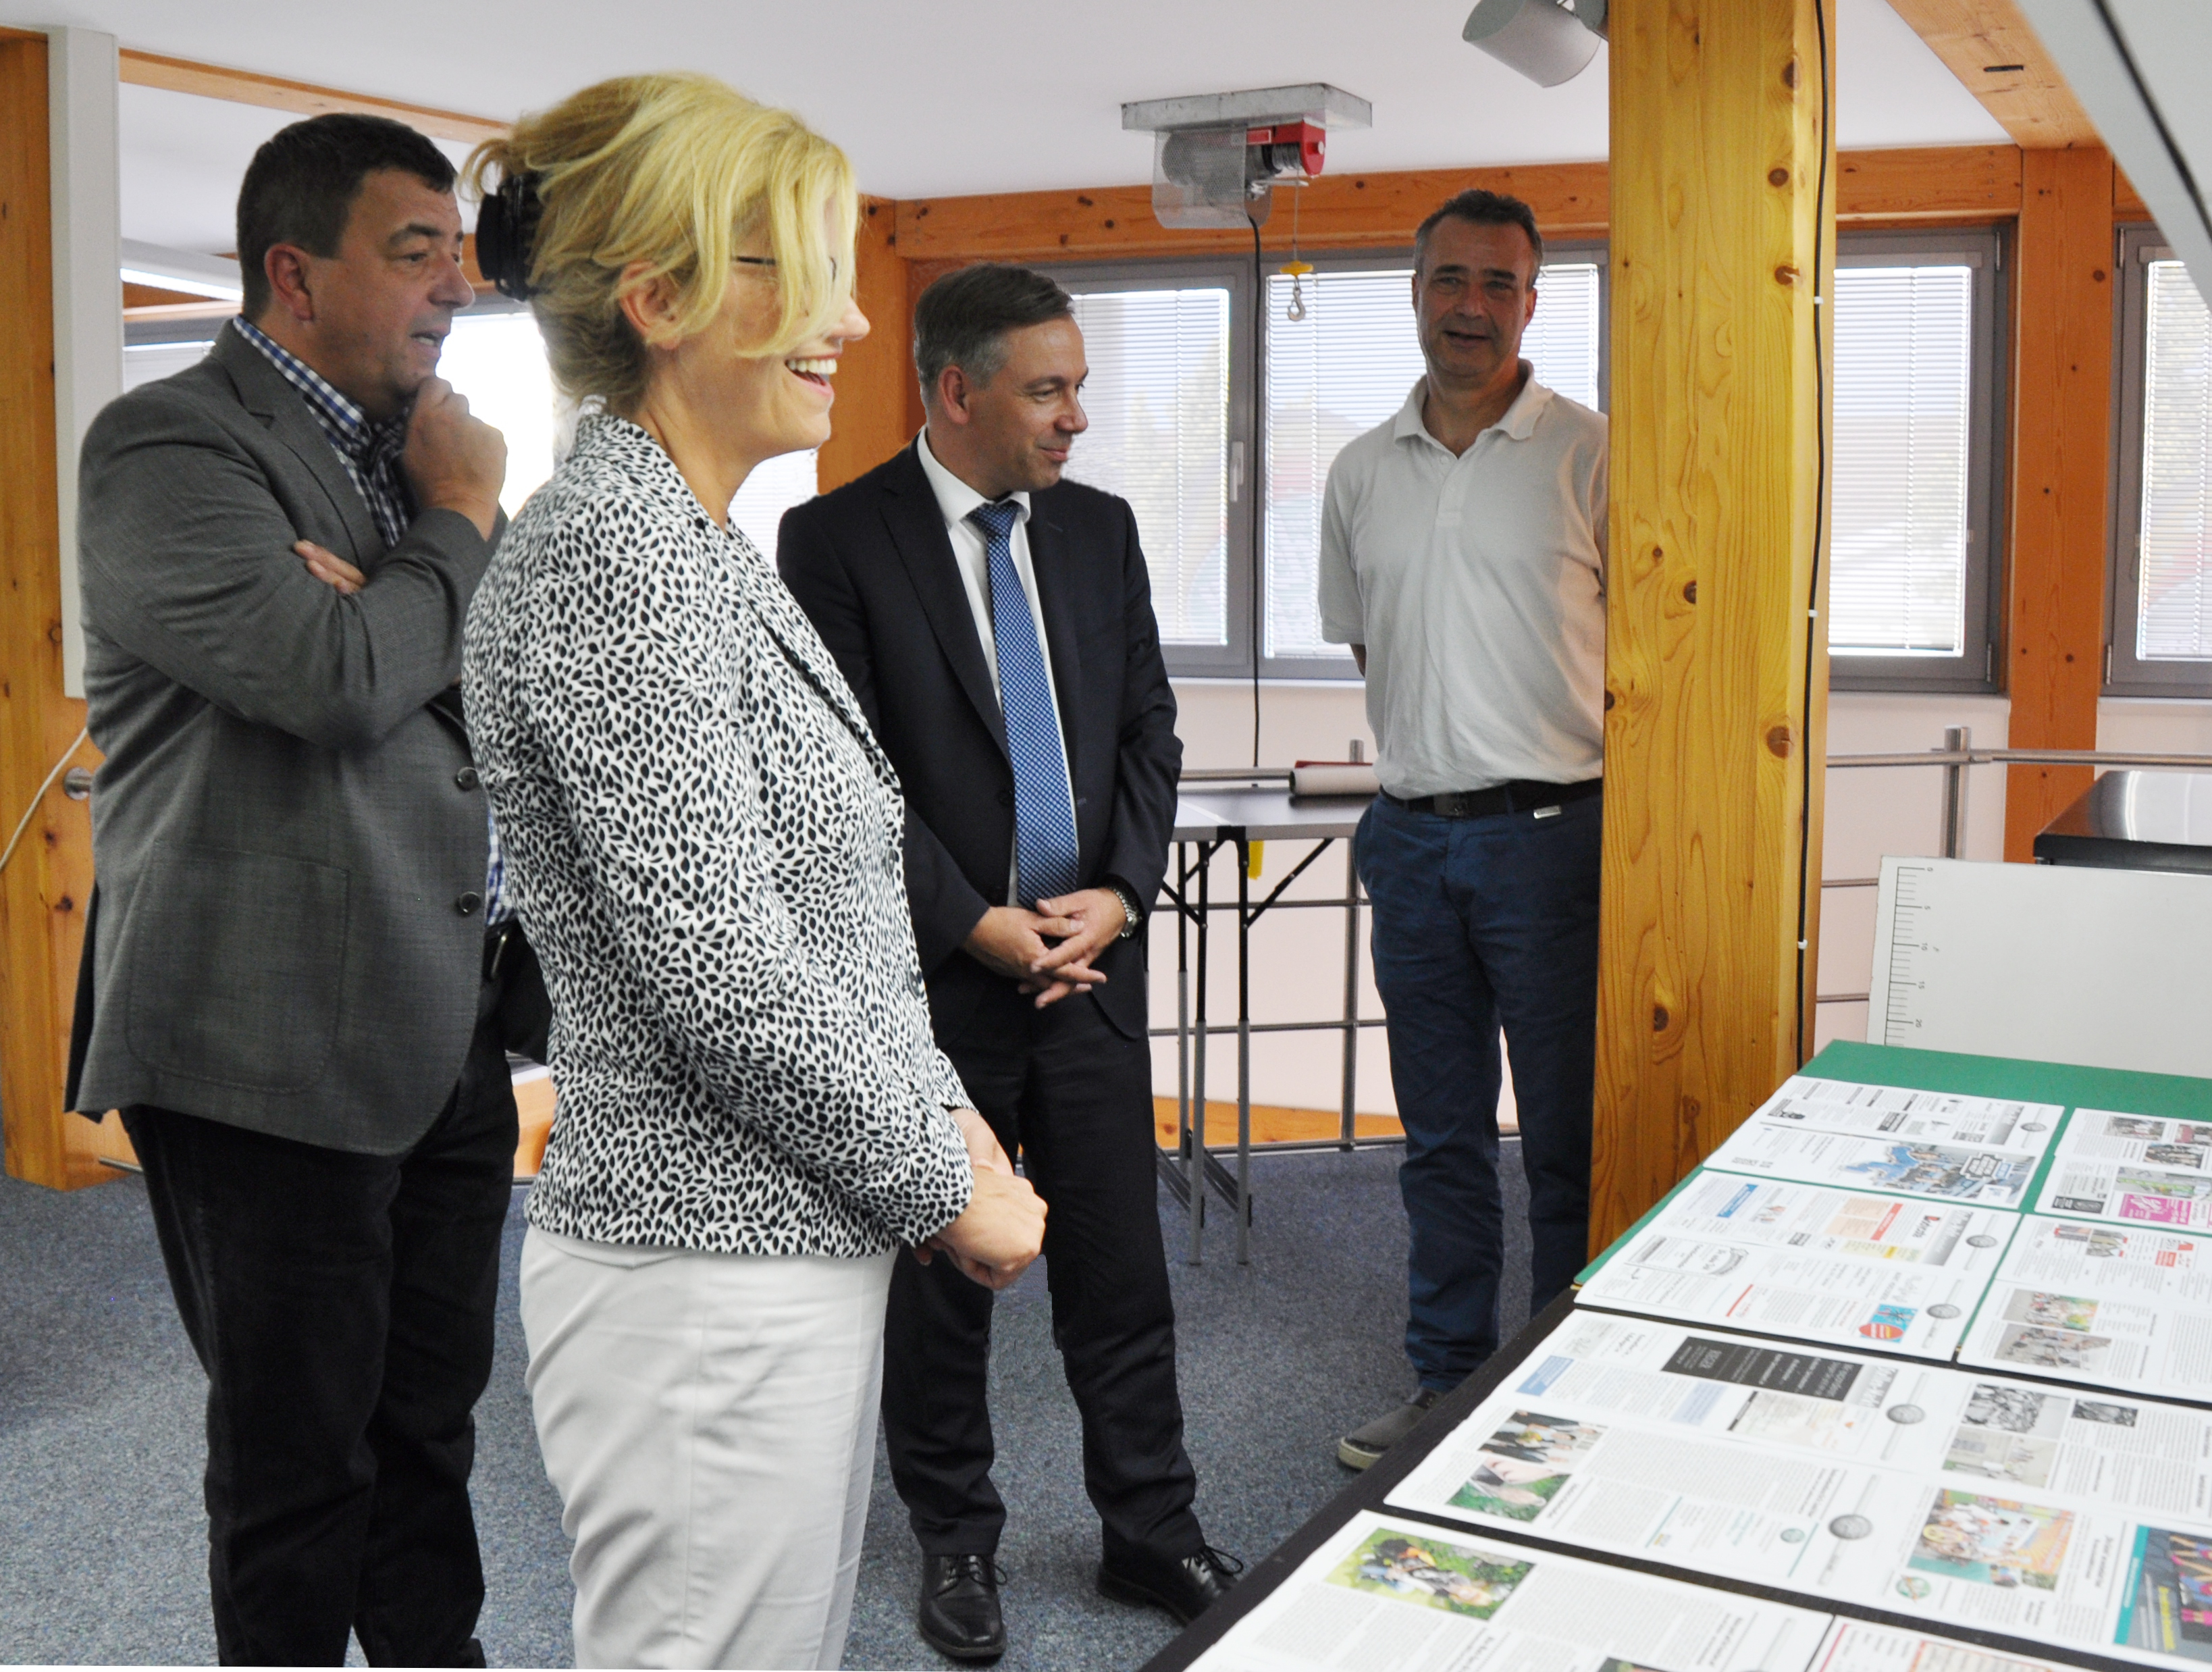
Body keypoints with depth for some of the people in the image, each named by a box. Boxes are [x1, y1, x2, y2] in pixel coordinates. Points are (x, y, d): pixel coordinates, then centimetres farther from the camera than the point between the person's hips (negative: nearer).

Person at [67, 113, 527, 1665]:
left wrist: (375, 596, -11)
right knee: (300, 1457, 8)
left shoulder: (412, 446, 15)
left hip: (451, 1029, 7)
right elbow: (337, 679, -24)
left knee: (428, 1423, 19)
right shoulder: (169, 442, -9)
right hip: (278, 1044, -7)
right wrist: (462, 521, -7)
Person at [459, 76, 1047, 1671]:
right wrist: (949, 1187, -12)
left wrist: (943, 1114, 7)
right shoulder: (612, 546, -18)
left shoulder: (699, 543, 12)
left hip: (798, 1244, 9)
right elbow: (721, 972, -23)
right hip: (712, 1277, -9)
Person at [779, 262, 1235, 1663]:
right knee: (939, 1264, 11)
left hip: (1090, 952, 4)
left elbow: (1149, 728, 8)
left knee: (1122, 1260, 10)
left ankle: (1153, 1530, 26)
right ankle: (956, 1539, 29)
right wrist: (977, 924, -15)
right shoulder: (839, 539, -8)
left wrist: (1119, 893, -5)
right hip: (938, 969, -4)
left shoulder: (1101, 528, 8)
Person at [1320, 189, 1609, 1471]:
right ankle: (1448, 1383, 26)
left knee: (1571, 1141, 4)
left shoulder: (1590, 456, -3)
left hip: (1549, 834, -4)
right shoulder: (1363, 472, 11)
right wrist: (1426, 758, 11)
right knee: (1441, 1134, 13)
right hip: (1411, 836, 5)